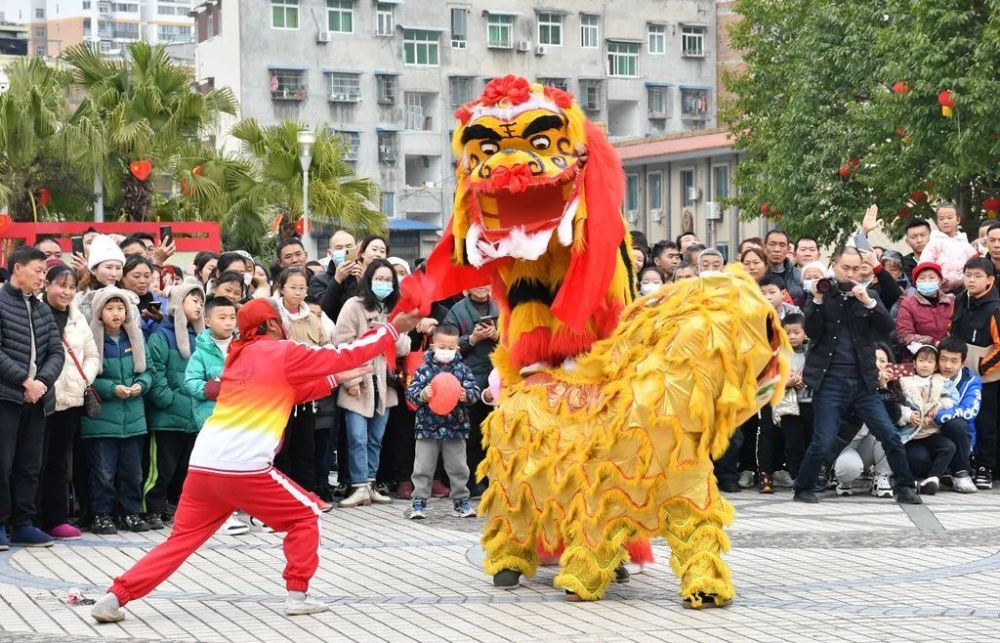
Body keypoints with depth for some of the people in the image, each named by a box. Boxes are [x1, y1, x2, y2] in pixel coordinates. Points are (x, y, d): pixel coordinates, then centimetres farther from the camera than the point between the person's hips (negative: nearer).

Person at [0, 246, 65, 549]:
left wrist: (42, 381, -7)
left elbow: (57, 352, 11)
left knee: (29, 466, 8)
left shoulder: (42, 310, 16)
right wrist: (25, 380, -15)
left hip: (36, 399, 6)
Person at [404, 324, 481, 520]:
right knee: (423, 469, 3)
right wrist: (421, 395, -26)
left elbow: (475, 390, -4)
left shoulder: (462, 369, 1)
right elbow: (410, 391, -6)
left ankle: (460, 502, 20)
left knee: (458, 468, 9)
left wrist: (466, 395, -24)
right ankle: (419, 503, 10)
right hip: (428, 428, -1)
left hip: (456, 428, 1)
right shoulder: (425, 369, -2)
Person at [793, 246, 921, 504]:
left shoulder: (868, 296, 10)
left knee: (891, 436, -1)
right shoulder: (821, 296, 3)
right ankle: (803, 489, 11)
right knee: (822, 443, -7)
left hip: (863, 381, 3)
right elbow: (812, 332, -9)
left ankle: (905, 488, 11)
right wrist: (818, 299, -18)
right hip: (830, 382, -3)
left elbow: (887, 327, -3)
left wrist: (868, 302, -15)